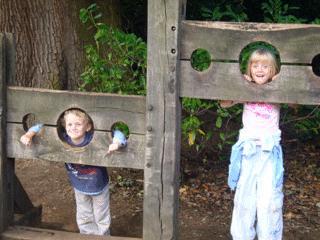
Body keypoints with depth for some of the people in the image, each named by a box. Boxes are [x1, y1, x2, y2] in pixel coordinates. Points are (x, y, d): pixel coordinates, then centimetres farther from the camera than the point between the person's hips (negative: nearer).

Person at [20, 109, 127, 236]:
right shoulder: (63, 139, -25)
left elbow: (116, 134, -37)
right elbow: (42, 128, -15)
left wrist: (116, 144, -57)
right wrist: (29, 135, -31)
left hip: (98, 185, -3)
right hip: (79, 186, 3)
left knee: (101, 217, 19)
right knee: (84, 218, 21)